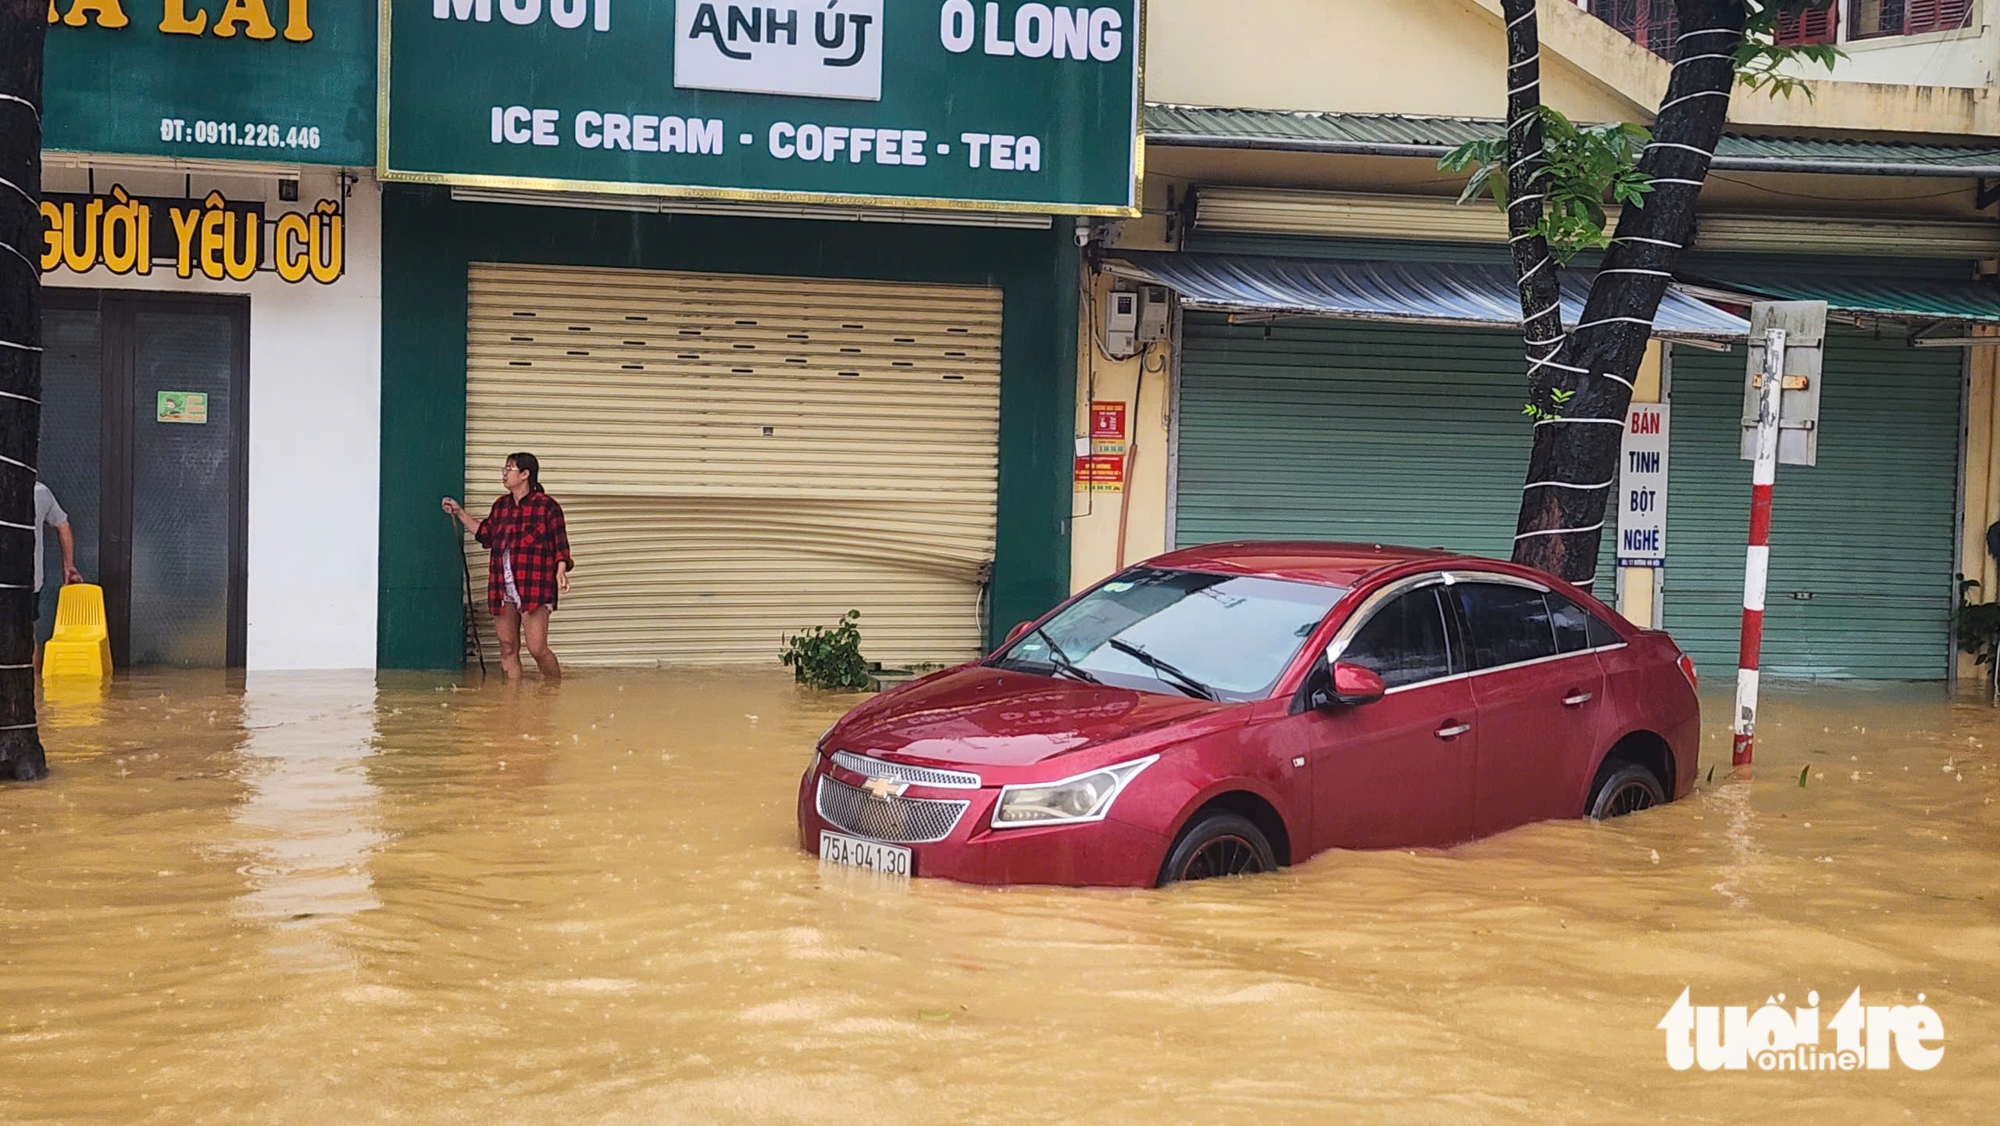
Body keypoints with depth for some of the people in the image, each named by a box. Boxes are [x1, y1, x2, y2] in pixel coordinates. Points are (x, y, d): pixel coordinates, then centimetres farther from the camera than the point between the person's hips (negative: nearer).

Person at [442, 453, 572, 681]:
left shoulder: (546, 506, -5)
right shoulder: (501, 505, 14)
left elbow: (560, 544, -7)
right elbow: (485, 534, 28)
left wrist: (561, 570, -22)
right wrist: (459, 513, 26)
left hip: (533, 587, -7)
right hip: (502, 587, 7)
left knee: (537, 649, -10)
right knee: (508, 649, 7)